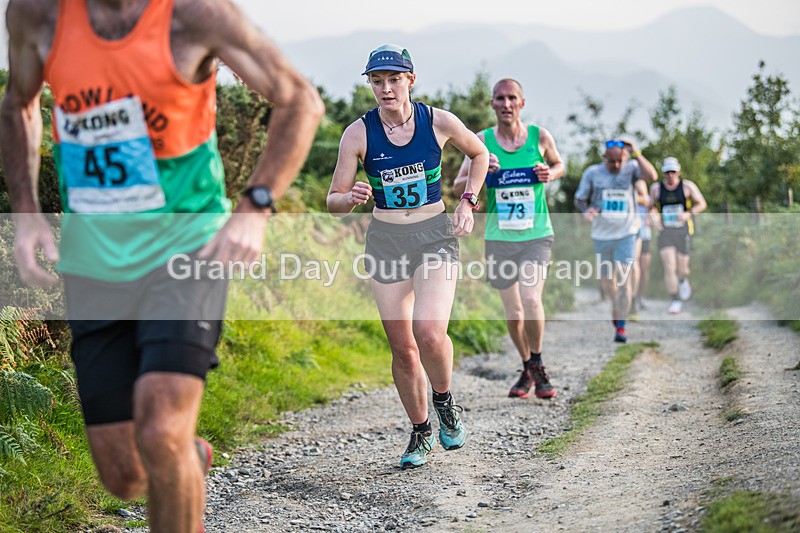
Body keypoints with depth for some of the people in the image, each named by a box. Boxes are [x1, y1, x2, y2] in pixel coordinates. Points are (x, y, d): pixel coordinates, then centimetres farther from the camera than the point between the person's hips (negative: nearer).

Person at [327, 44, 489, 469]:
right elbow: (334, 202, -3)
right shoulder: (358, 134, -7)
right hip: (385, 240, 2)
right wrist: (351, 198, -26)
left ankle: (444, 401, 9)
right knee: (402, 348, 4)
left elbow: (479, 153, 14)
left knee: (430, 334, -22)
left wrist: (468, 202, 3)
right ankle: (421, 433, 24)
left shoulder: (439, 122, -6)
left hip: (436, 235, -1)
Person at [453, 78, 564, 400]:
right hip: (498, 238, 1)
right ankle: (527, 370, 31)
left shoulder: (540, 136, -1)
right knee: (513, 314, 8)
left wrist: (550, 174, -5)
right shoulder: (481, 141, -1)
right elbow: (458, 188, 1)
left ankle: (538, 366, 2)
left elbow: (559, 164, 19)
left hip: (537, 235, -1)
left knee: (531, 299, -21)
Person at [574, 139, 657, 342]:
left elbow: (652, 176, -25)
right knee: (606, 280, 12)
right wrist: (586, 210, -15)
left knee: (623, 278, -12)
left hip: (626, 234, -2)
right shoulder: (592, 173, -2)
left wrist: (636, 154, -26)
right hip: (601, 235, 2)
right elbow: (580, 199, 6)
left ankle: (620, 326, -7)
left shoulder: (631, 168, -6)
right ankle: (617, 304, 44)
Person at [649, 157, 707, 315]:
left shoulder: (687, 186, -3)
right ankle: (675, 301, -4)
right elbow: (651, 206, 18)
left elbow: (702, 204, -2)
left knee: (681, 268, 3)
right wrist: (655, 219, -2)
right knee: (669, 267, -12)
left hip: (683, 230, -1)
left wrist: (689, 214, -19)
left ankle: (683, 280, 41)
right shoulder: (656, 188, 3)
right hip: (665, 231, 1)